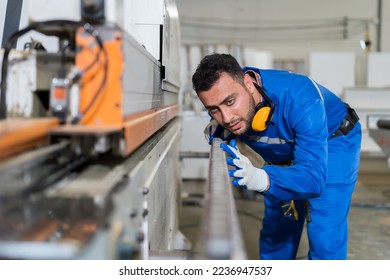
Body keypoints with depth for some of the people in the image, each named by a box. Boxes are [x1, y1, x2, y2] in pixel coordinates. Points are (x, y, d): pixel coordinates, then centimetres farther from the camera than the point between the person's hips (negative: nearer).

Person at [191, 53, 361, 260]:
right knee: (275, 227, 10)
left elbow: (313, 177, -46)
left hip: (333, 140, -5)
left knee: (325, 234, -15)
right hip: (282, 152, 5)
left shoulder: (300, 99, -42)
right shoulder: (223, 92, -26)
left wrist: (260, 178, -64)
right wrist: (220, 132, -25)